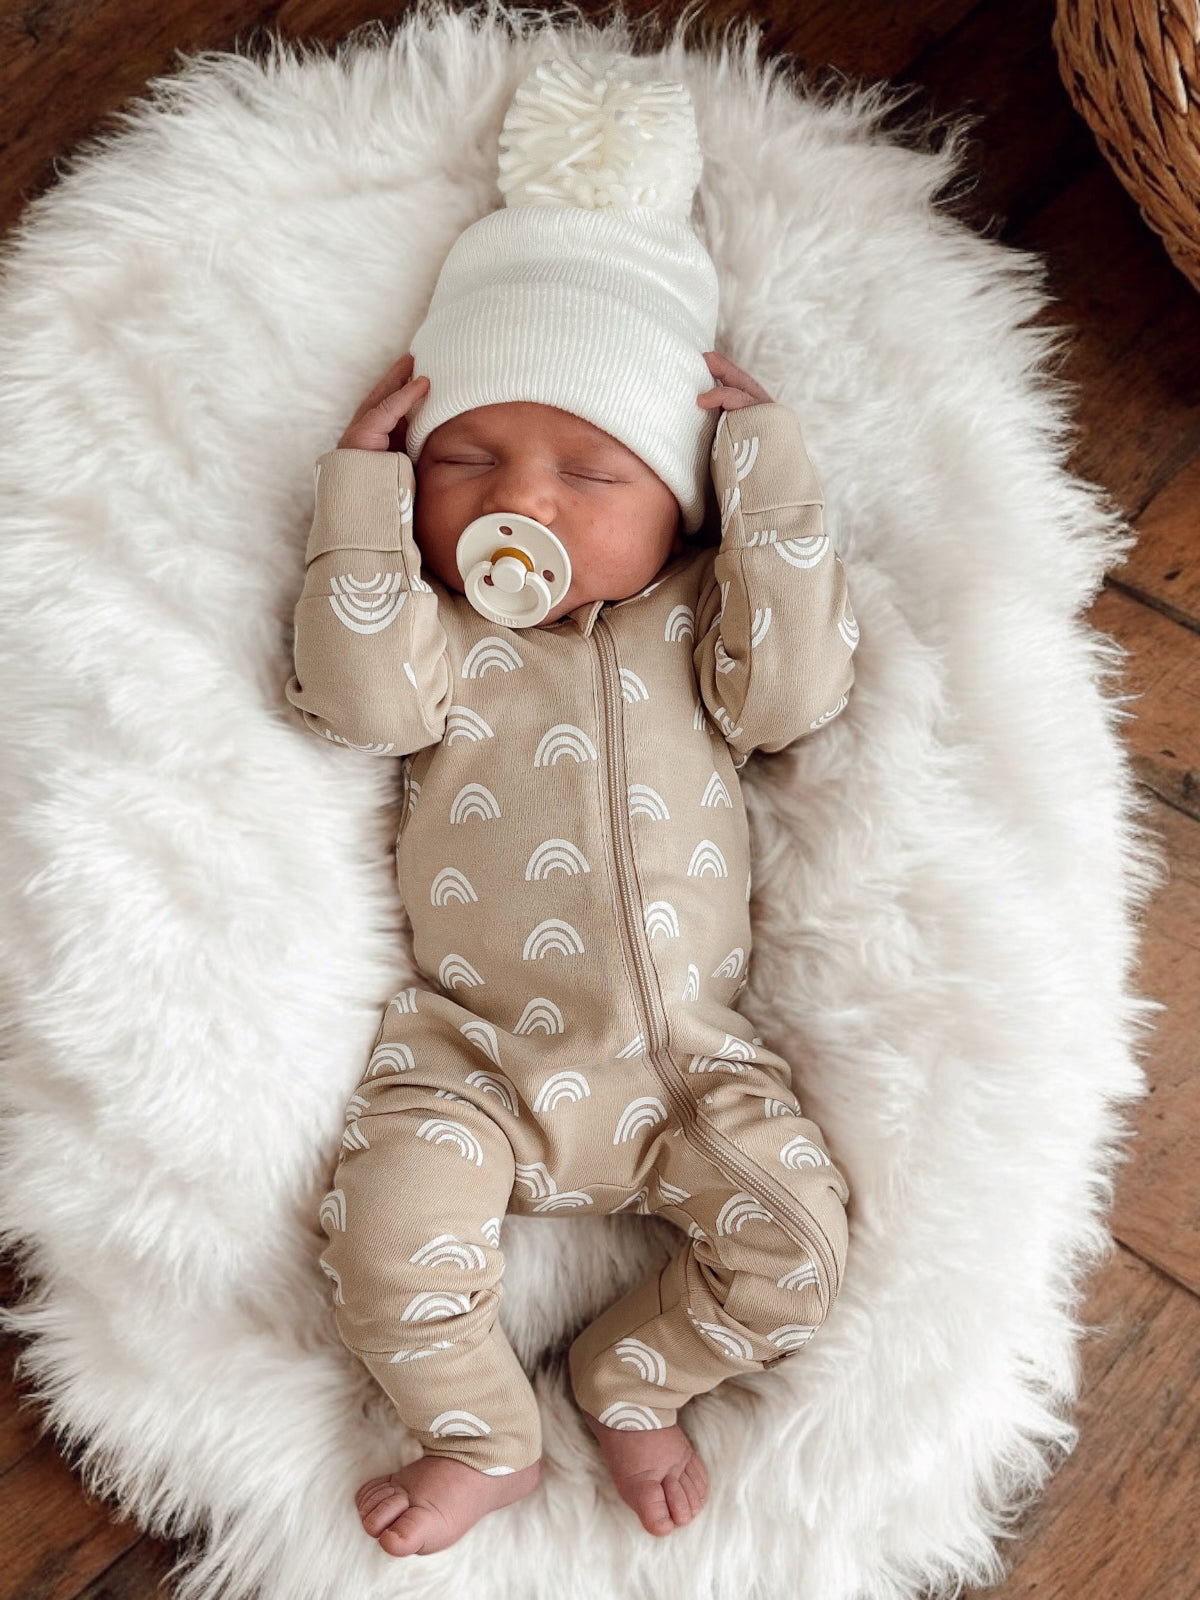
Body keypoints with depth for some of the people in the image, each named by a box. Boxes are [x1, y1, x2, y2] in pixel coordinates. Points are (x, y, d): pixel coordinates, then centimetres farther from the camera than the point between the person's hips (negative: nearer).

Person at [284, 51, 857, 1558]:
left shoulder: (693, 619, 8)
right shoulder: (433, 629, 5)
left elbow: (796, 686, -10)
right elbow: (363, 697, -15)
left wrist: (770, 471, -7)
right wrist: (364, 484, -11)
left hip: (686, 1055, 2)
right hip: (471, 1055, -1)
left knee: (796, 1235, -11)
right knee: (387, 1238, -19)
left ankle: (629, 1382, 17)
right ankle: (483, 1437, 10)